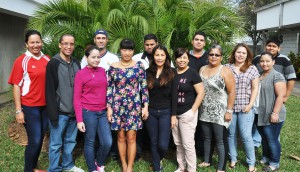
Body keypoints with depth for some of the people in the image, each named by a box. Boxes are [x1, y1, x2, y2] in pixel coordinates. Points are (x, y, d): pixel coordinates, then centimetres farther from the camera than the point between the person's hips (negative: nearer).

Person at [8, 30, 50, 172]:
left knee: (40, 139, 14)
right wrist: (18, 110, -11)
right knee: (34, 141, -2)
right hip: (30, 107, -5)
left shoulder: (47, 59, 5)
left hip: (46, 105, 5)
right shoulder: (21, 61, -8)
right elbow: (16, 86, -9)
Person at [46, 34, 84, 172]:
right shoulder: (53, 64, -9)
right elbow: (50, 90, -14)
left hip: (73, 111, 6)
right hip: (60, 112, -6)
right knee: (56, 144, 4)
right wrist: (53, 113, -18)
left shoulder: (76, 64, 10)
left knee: (70, 141, 18)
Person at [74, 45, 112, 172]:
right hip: (88, 112, -4)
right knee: (90, 142, 6)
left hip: (102, 112, 5)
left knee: (107, 142, 2)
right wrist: (79, 120, -10)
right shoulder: (81, 74, -4)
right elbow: (77, 98, -5)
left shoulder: (103, 71, 10)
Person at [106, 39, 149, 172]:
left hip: (134, 105, -1)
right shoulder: (113, 67, 1)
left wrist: (145, 106, -5)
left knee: (131, 137, 2)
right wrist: (109, 107, 0)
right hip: (118, 106, 1)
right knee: (121, 137, 10)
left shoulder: (139, 66, -1)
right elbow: (109, 89, 3)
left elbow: (144, 87, 0)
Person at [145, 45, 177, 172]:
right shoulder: (148, 72, 3)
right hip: (150, 112, 2)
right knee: (154, 142, 10)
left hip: (165, 112, -2)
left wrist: (174, 115, -7)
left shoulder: (171, 73, -2)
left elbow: (174, 95, -4)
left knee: (163, 145, -3)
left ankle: (158, 159, 30)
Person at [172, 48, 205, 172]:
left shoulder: (192, 73, -8)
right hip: (174, 113, 5)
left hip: (187, 113, -5)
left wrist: (192, 111, -14)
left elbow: (201, 93, -11)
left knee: (188, 144, -1)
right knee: (178, 143, 14)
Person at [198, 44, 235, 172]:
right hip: (204, 112, 5)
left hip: (219, 113, -5)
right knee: (207, 138, 17)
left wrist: (229, 111, -14)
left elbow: (232, 92, -11)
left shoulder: (225, 71, -8)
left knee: (220, 141, 3)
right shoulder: (202, 69, 8)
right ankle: (207, 161, 34)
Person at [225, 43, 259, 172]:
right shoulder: (226, 67, 3)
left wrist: (250, 104, -6)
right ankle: (233, 159, 27)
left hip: (245, 108, -1)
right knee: (231, 134, 10)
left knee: (246, 136, -1)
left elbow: (255, 88, 2)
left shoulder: (252, 69, 2)